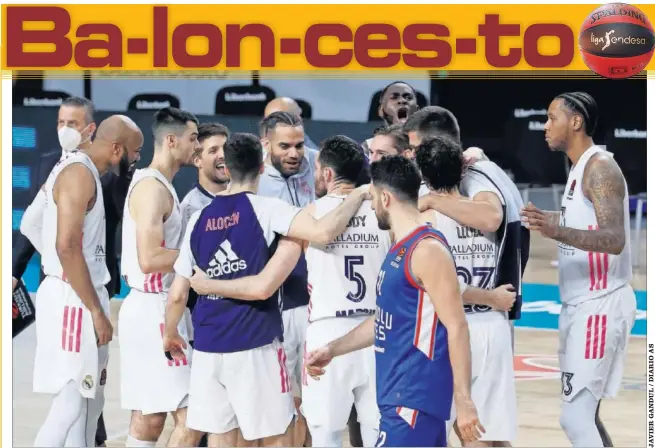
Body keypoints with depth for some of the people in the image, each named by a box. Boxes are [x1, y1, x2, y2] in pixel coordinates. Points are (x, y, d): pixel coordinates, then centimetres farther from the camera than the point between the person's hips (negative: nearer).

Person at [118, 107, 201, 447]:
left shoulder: (155, 185, 16)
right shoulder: (153, 187, -15)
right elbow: (149, 260, -24)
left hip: (150, 309, 10)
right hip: (154, 309, -10)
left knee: (149, 418, 11)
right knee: (189, 416, -11)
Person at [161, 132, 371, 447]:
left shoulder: (199, 219, 9)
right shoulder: (265, 208, -7)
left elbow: (177, 295, 12)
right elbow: (323, 232, -23)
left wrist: (170, 335, 30)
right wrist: (359, 195, -7)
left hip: (207, 348, 5)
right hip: (254, 345, -5)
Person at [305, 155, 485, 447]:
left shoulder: (427, 250, -16)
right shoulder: (400, 250, 14)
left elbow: (456, 327, -19)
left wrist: (463, 400, -21)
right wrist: (333, 350, 24)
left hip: (416, 396, -10)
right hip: (400, 391, 10)